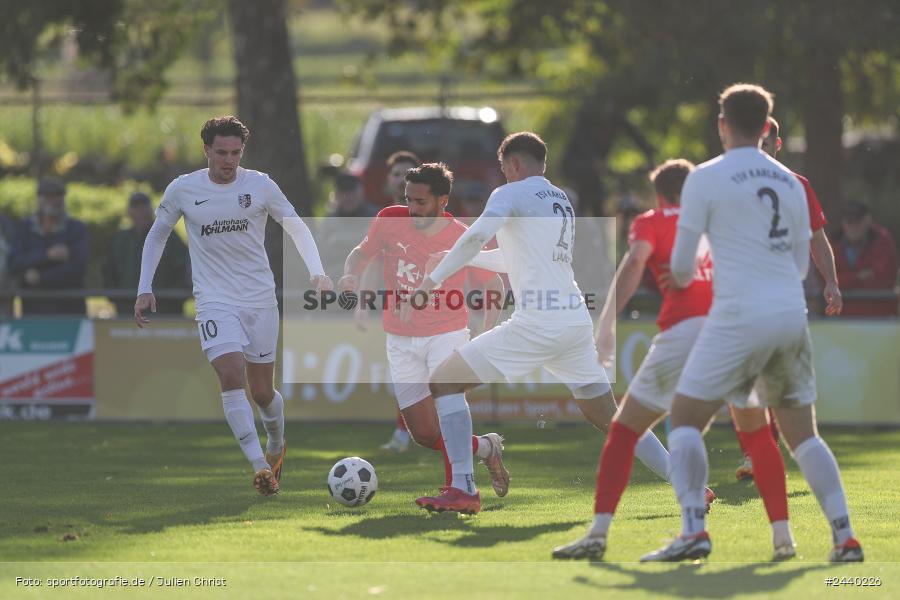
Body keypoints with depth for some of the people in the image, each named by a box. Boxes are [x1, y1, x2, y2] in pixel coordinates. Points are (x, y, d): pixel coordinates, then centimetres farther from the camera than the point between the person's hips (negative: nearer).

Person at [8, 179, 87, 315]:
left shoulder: (77, 229, 3)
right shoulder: (25, 228, 10)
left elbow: (78, 268, -9)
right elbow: (15, 264, -4)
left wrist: (40, 277, -9)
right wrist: (47, 255, -17)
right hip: (34, 309, 2)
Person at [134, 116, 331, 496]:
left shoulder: (260, 186, -3)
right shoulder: (182, 190, -2)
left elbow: (296, 227, 6)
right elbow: (156, 236, 13)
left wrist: (317, 273, -7)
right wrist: (145, 289, 7)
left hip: (260, 300, 1)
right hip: (215, 303, -1)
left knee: (261, 391, 6)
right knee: (231, 376, -23)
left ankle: (277, 445, 38)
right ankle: (260, 467, -25)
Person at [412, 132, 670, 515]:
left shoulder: (512, 193, -1)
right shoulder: (562, 201, 22)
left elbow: (476, 237, -20)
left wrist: (431, 281, -14)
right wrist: (469, 259, 38)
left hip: (536, 323, -7)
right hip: (577, 322, 7)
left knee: (444, 381, 2)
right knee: (609, 418, 17)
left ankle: (463, 490, -9)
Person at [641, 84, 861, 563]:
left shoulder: (706, 179, -3)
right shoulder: (789, 183, 13)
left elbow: (681, 269, 0)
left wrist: (681, 276, 23)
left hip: (740, 316, -5)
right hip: (792, 313, 5)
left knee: (685, 417, 4)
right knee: (801, 432, 13)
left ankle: (693, 531, -11)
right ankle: (844, 536, 4)